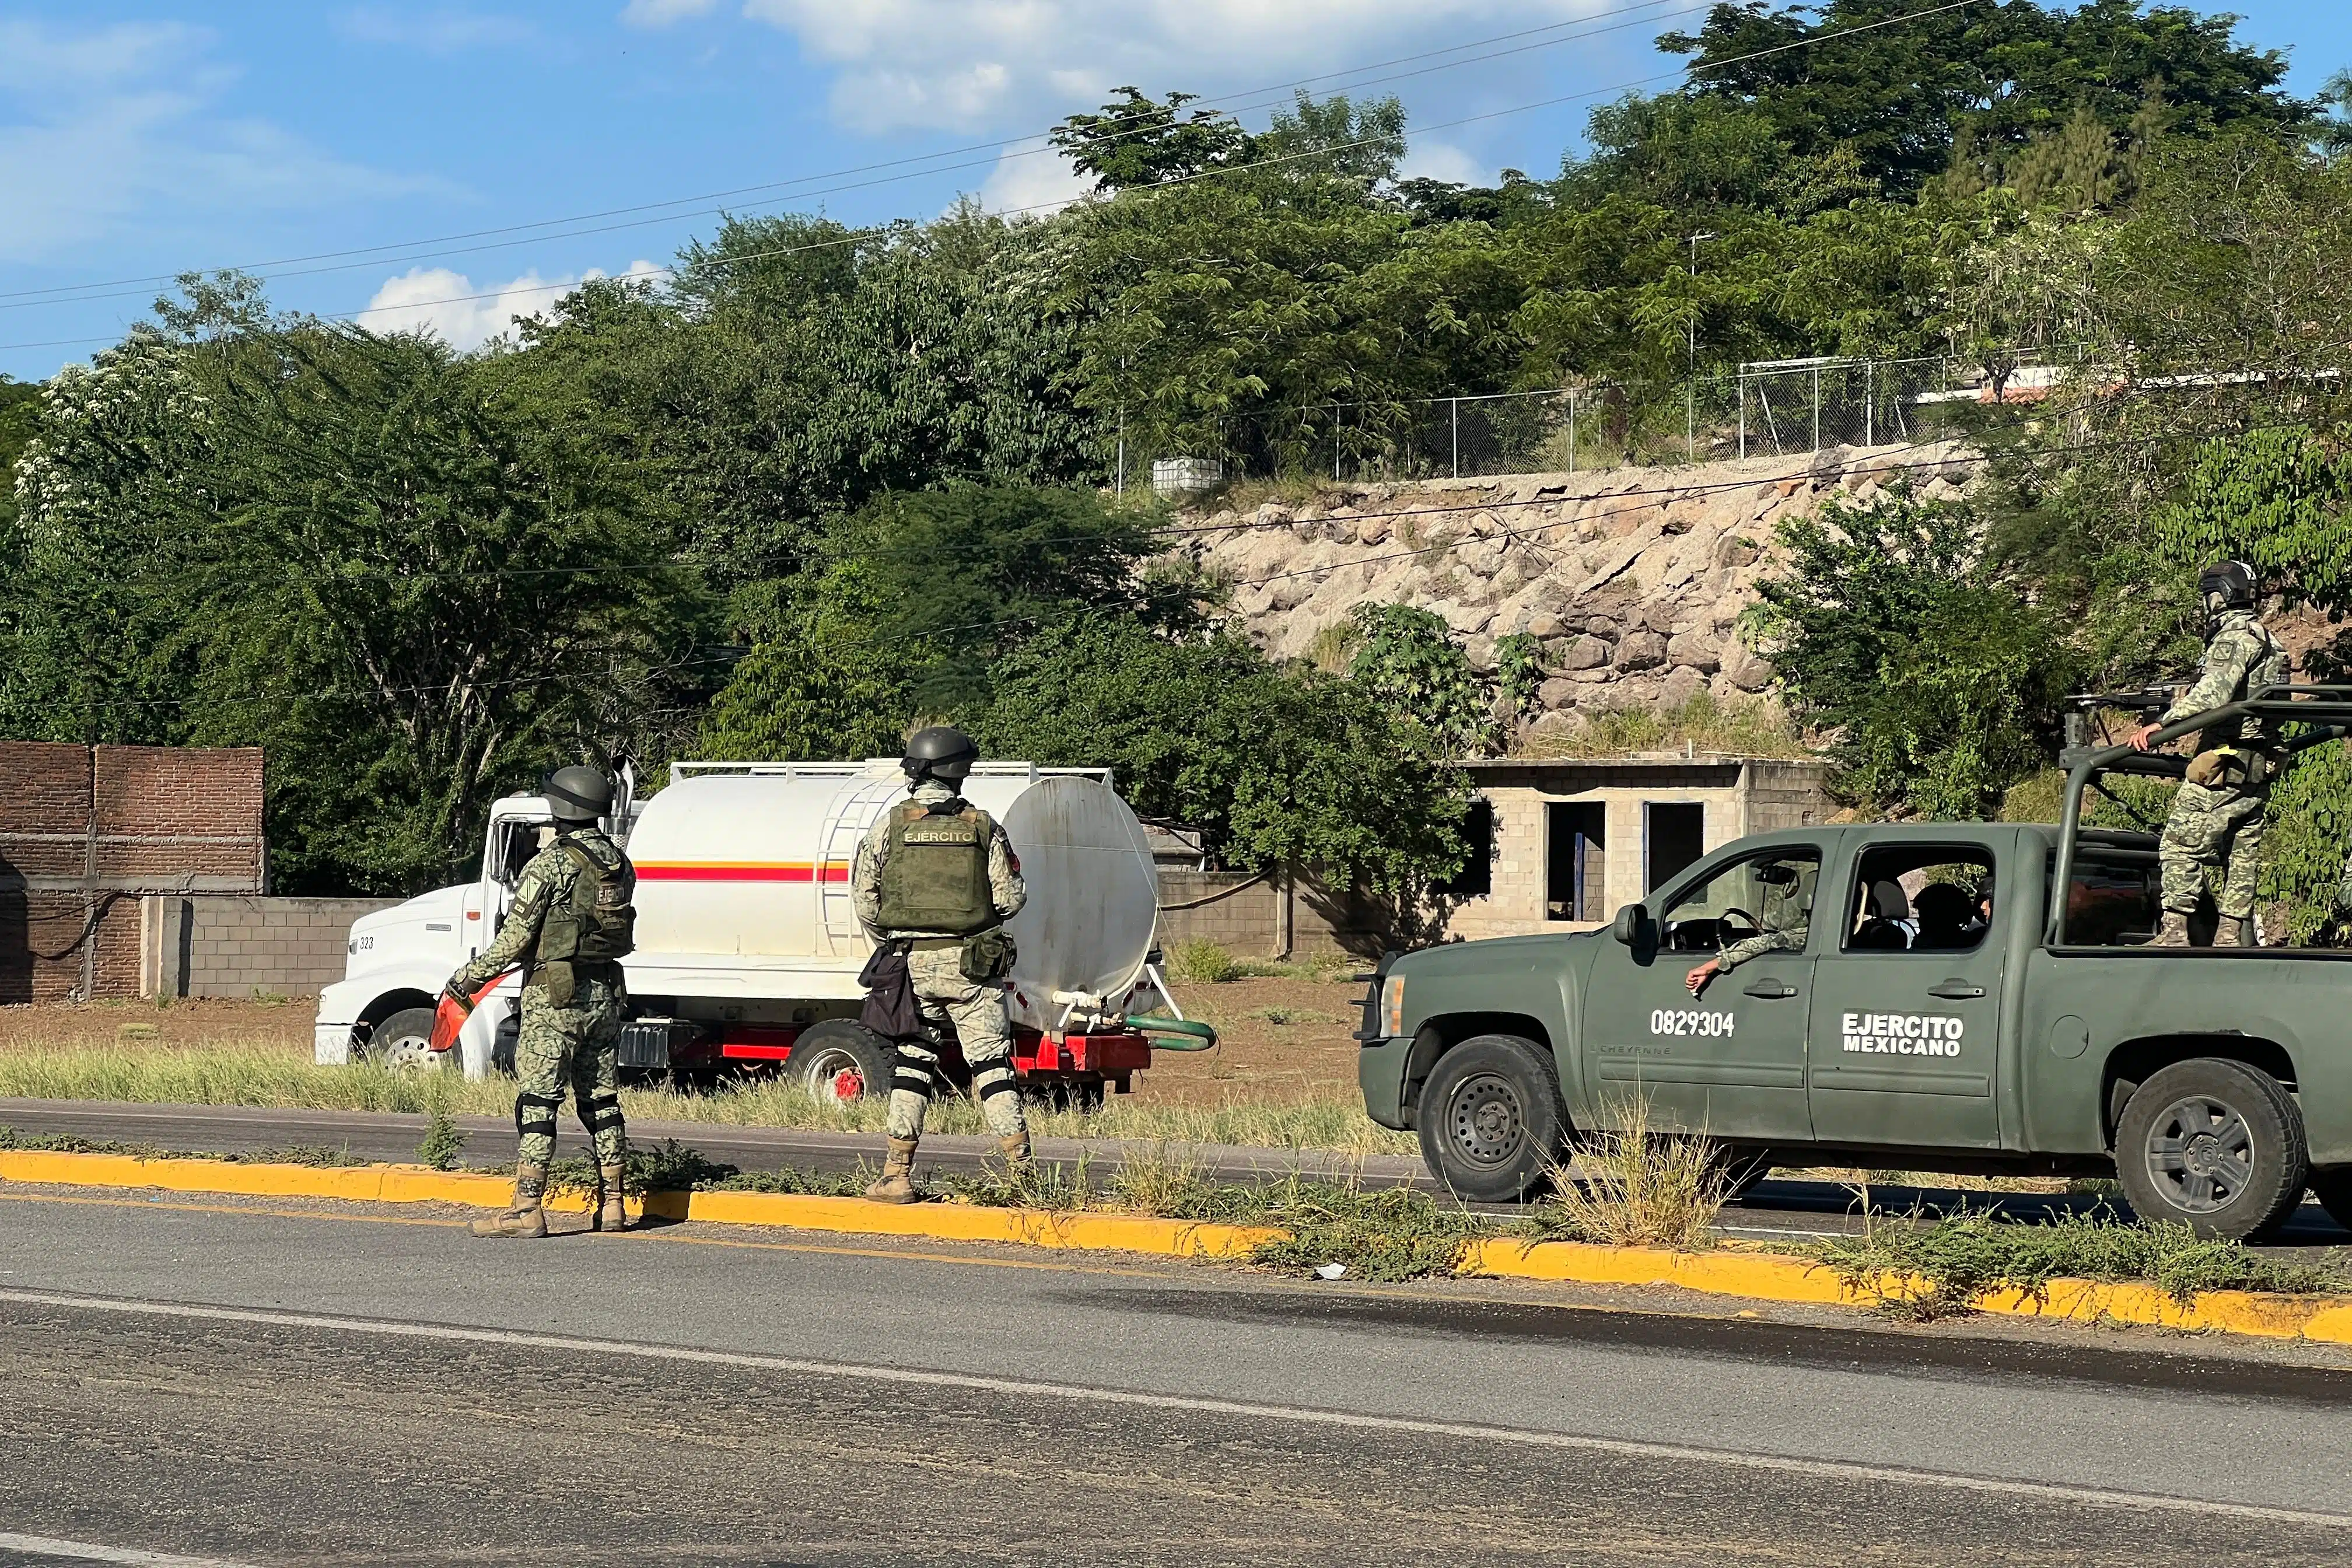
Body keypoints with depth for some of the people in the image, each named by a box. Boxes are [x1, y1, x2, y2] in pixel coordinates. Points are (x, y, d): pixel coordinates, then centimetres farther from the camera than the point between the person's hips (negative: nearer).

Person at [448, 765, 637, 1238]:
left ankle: (526, 1209, -9)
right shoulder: (619, 863, 9)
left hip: (555, 997, -7)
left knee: (537, 1101, -6)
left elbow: (516, 937, -15)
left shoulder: (552, 863, -14)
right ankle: (612, 1205, 14)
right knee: (601, 1101, 12)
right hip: (606, 993, 7)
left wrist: (471, 976, -3)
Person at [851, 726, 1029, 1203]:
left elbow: (864, 897, 1)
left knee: (912, 1061, 10)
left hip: (911, 964, 1)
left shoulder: (889, 826, -1)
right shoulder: (983, 827, -1)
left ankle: (898, 1175, 7)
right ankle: (1021, 1172, 0)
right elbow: (1011, 896, 1)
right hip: (971, 964, -1)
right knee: (992, 1063, 3)